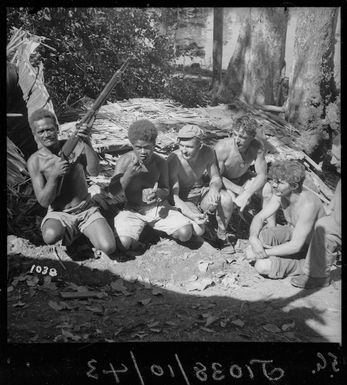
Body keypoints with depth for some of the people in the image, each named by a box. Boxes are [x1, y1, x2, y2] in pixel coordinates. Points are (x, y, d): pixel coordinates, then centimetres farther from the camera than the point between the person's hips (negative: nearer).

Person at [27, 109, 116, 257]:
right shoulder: (35, 161, -8)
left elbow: (94, 171, -21)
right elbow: (43, 201, -12)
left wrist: (88, 144, -35)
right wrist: (54, 175, -27)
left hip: (87, 210, 1)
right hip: (59, 214, -1)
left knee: (109, 248, -22)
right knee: (51, 237, -37)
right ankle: (67, 233, 0)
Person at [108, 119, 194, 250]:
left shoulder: (160, 162, -7)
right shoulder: (125, 161, -12)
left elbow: (166, 190, 3)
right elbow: (112, 192, -13)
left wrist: (159, 193, -22)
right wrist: (128, 175, -29)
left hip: (159, 207, 2)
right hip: (133, 210, -2)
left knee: (186, 233, -18)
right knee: (125, 242, -29)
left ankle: (159, 227, 11)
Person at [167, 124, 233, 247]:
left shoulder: (207, 152, -13)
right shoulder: (174, 160, -26)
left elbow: (215, 178, 0)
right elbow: (173, 196, -26)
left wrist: (214, 187, -26)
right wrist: (192, 215, -41)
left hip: (201, 191, 4)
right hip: (184, 199, -4)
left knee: (226, 199, -27)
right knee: (198, 230, -29)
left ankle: (222, 236, -3)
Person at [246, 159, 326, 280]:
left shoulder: (308, 204, -35)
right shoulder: (280, 194, -12)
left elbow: (295, 246, -33)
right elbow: (259, 217, -7)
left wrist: (265, 252, -26)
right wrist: (253, 237, -28)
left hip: (309, 249, -6)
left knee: (262, 266, -21)